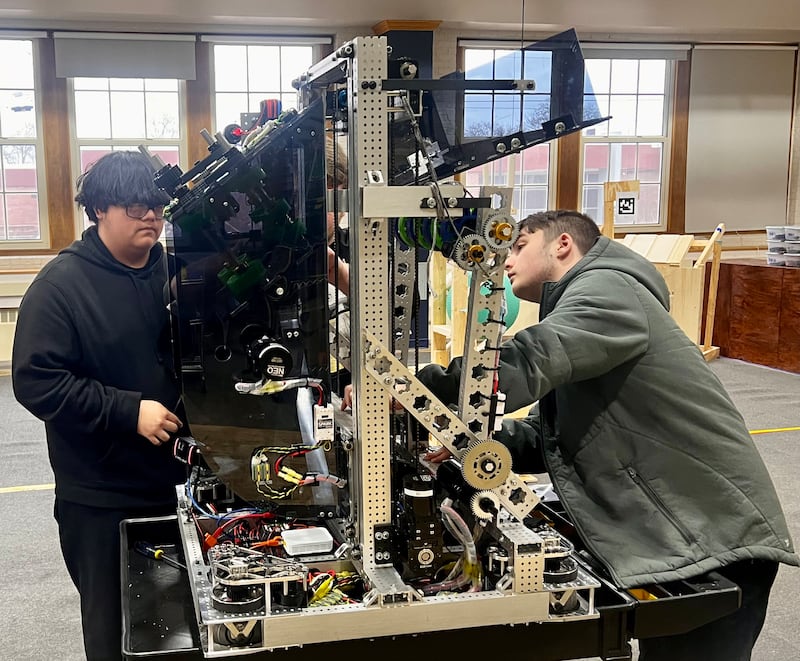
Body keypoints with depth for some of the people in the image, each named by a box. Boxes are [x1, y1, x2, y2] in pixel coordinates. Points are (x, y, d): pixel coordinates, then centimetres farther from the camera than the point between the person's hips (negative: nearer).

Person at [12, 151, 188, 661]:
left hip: (174, 480, 5)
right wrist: (129, 411, -23)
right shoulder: (61, 284, -12)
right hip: (99, 498, -5)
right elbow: (36, 380, -18)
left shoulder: (173, 271, 5)